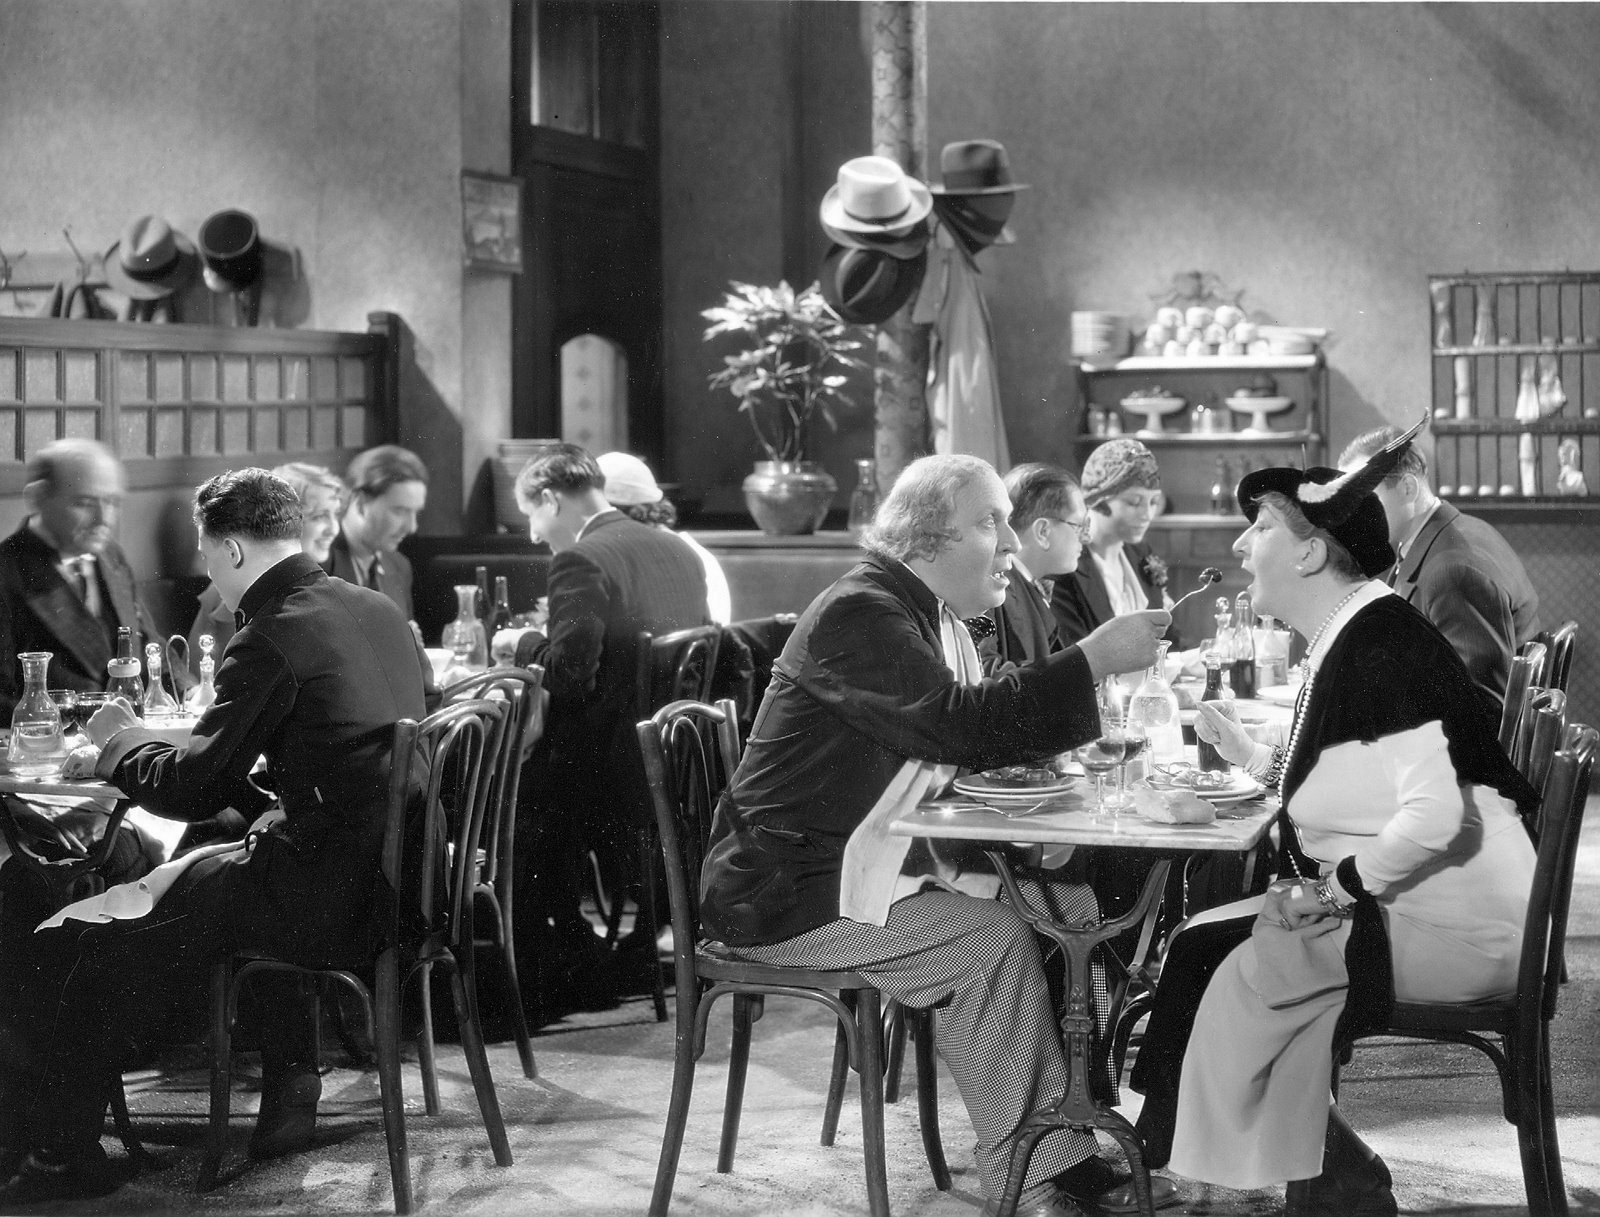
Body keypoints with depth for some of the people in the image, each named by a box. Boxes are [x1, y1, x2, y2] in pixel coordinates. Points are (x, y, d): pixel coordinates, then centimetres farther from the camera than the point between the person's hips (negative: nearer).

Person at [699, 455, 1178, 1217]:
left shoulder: (932, 616, 13)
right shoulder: (859, 615, -18)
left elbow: (975, 740, 15)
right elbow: (958, 724, -29)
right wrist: (1092, 660, -26)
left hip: (874, 863, 10)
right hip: (787, 889, -10)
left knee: (1071, 903, 0)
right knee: (992, 936, -24)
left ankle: (1071, 1153, 0)